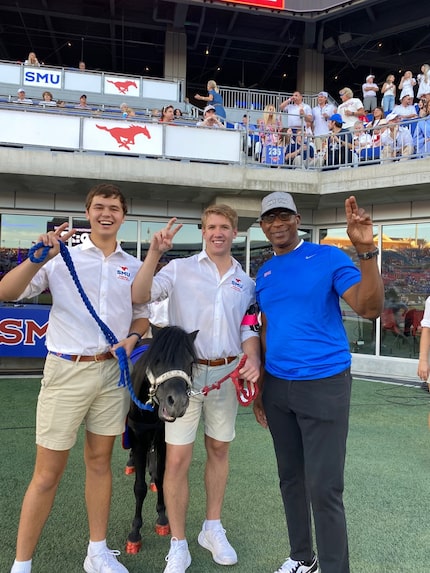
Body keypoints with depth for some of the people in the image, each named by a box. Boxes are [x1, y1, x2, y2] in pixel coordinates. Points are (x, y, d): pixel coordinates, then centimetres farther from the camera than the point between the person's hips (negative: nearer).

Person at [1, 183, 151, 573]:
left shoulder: (134, 267, 8)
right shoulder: (62, 257, -2)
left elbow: (142, 316, 16)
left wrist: (132, 337, -4)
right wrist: (39, 257, -23)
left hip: (113, 372, 4)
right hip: (67, 371, -3)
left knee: (100, 461, 15)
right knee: (48, 474, 3)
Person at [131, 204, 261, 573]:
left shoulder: (246, 281, 9)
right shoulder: (180, 269, -1)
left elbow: (248, 328, 10)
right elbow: (140, 297, -12)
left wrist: (253, 360, -7)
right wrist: (154, 253, -21)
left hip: (226, 373, 4)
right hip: (185, 372, -3)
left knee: (219, 450, 16)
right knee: (177, 460, -1)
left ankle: (213, 529, 35)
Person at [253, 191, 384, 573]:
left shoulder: (328, 257, -6)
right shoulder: (264, 274, 10)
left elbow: (370, 309, -16)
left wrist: (366, 251, -27)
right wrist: (259, 388, 14)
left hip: (324, 385, -5)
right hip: (277, 387, 6)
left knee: (324, 488, -2)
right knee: (290, 478, 17)